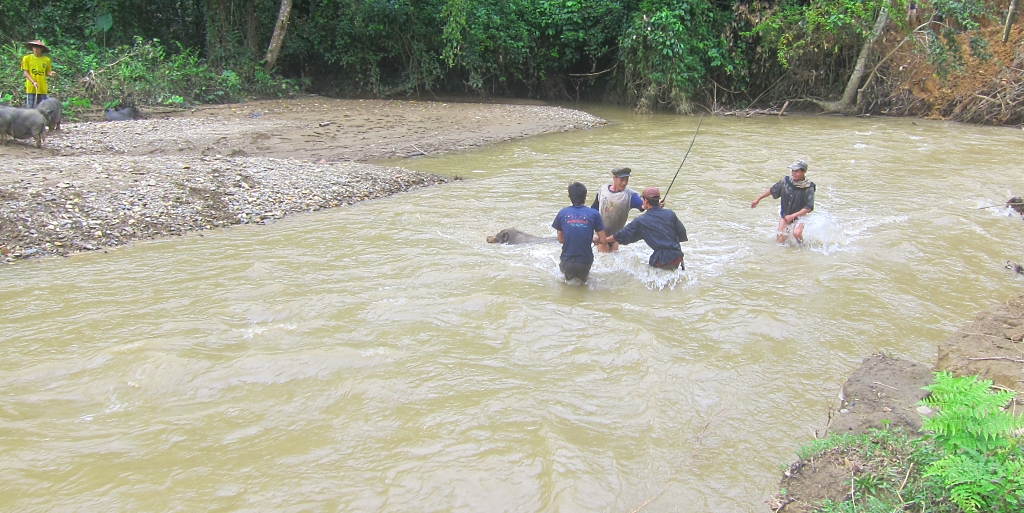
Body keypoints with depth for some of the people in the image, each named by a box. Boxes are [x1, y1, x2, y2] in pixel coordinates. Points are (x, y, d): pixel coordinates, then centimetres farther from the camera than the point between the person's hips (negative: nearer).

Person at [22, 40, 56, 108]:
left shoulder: (46, 60, 5)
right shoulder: (27, 58, 0)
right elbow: (25, 72, -2)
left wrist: (51, 74, -12)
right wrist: (33, 82, -16)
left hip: (43, 89, 2)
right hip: (31, 88, -2)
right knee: (30, 108, -1)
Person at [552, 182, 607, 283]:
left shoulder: (562, 213, -2)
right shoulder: (594, 214, -5)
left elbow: (560, 239, 7)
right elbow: (602, 240, -2)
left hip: (567, 263, 0)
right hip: (585, 263, 0)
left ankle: (568, 276, 14)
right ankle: (582, 277, 7)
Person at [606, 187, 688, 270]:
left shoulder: (640, 221, -4)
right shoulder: (670, 214, 3)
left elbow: (621, 236, 6)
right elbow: (682, 236, 6)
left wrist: (603, 240, 20)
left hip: (661, 260, -4)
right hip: (677, 256, 5)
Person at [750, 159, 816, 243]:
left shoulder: (808, 188, -18)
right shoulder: (785, 181, -9)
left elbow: (808, 207, -18)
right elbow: (772, 190, 6)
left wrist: (792, 216, -23)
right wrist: (758, 199, 9)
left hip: (799, 215, -3)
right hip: (785, 214, 3)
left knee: (796, 233, -29)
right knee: (780, 238, -2)